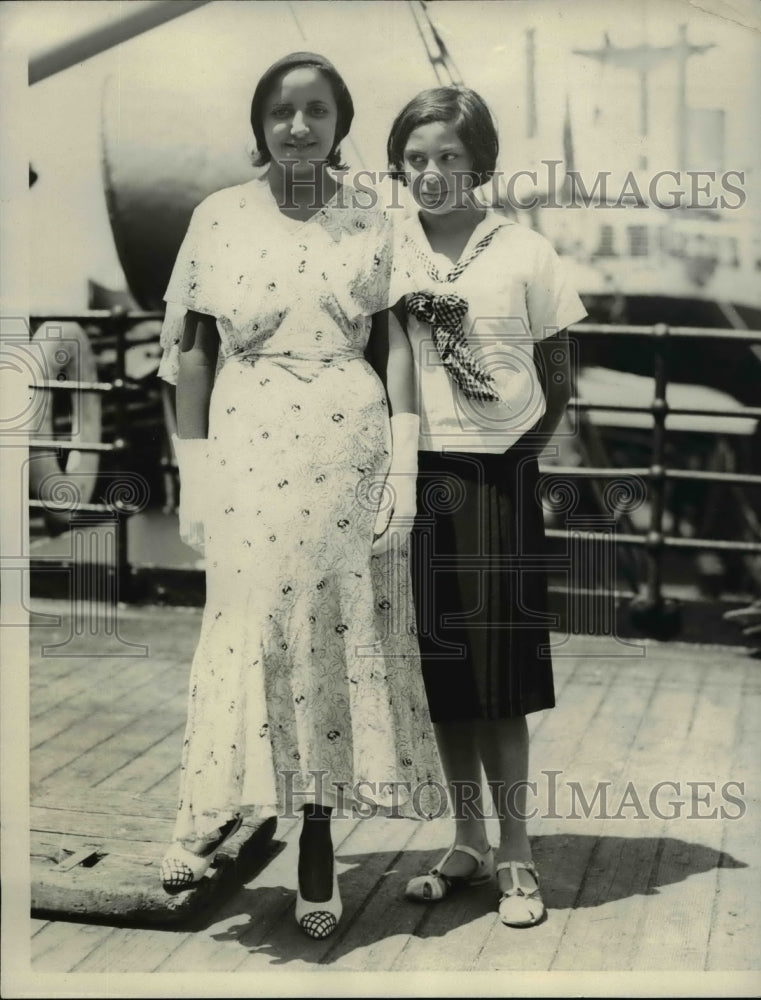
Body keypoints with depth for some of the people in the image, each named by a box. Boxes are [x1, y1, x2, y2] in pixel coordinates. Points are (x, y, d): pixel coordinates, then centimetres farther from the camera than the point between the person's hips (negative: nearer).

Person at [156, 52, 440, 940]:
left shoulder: (371, 224, 6)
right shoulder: (219, 217, 3)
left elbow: (396, 344, 5)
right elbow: (189, 349, 2)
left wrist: (404, 464, -3)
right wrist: (194, 473, -1)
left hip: (352, 447, 1)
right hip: (250, 451, -1)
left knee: (344, 633, 5)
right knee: (250, 631, 1)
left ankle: (318, 841, 18)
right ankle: (212, 811, 21)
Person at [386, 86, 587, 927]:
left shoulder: (524, 254, -2)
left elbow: (556, 380, 4)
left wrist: (512, 451, -3)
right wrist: (394, 452, -5)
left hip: (497, 480, -2)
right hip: (416, 478, 3)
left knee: (498, 672, 1)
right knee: (441, 669, 9)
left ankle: (515, 855, 15)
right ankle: (467, 841, 25)